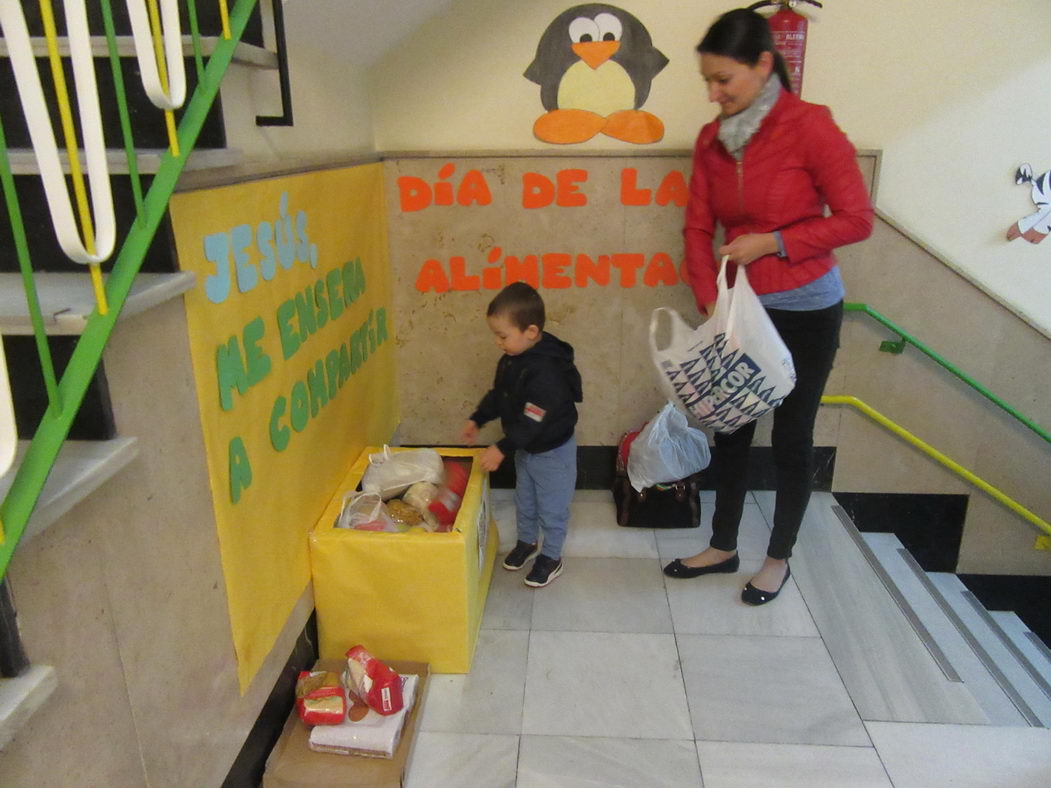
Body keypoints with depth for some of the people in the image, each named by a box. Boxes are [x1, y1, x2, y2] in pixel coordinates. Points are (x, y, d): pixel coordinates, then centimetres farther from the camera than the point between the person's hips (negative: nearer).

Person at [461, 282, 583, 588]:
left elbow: (533, 421, -34)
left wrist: (502, 449, -32)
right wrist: (477, 419, 3)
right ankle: (527, 541, 47)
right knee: (524, 500, 25)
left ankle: (551, 558, 30)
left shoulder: (546, 371, -34)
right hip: (525, 448, 9)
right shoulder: (512, 358, -6)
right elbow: (498, 394, 9)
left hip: (552, 451, -8)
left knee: (551, 507, 11)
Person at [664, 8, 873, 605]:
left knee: (792, 438, 8)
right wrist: (711, 303, -12)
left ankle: (780, 558, 30)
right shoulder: (712, 140, 1)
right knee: (732, 431, 14)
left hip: (806, 312, -5)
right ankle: (723, 548, 33)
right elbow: (698, 229, 0)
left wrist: (772, 242, -19)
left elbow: (857, 219, -13)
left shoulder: (809, 126, -15)